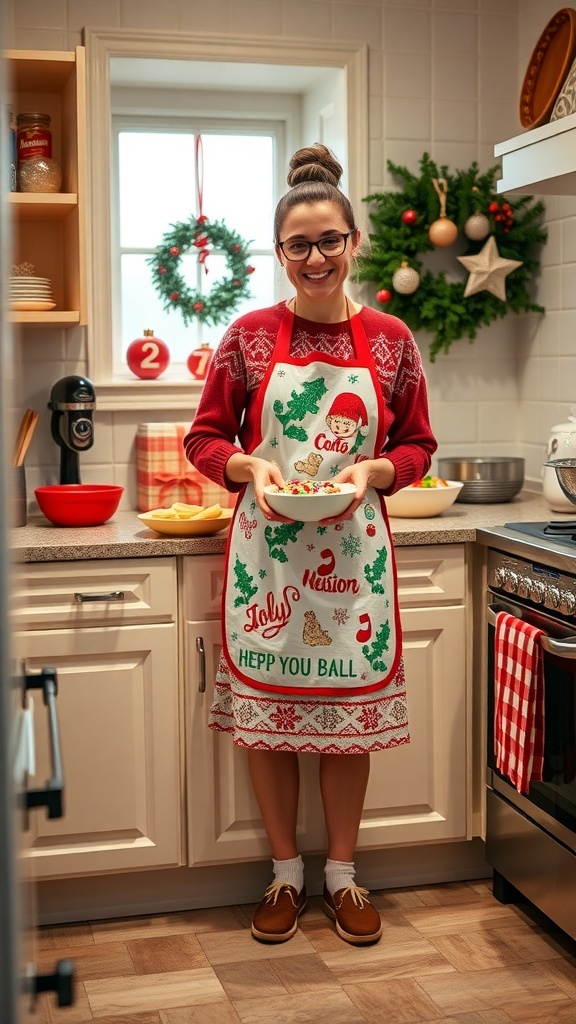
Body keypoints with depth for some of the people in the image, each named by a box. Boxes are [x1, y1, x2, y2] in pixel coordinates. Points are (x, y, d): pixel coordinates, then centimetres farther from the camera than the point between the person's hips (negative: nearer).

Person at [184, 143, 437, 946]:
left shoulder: (390, 339, 1)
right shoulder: (249, 337, -1)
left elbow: (418, 446, 8)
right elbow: (204, 438, 4)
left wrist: (374, 470, -12)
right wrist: (250, 466, -15)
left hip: (354, 548, 1)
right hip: (266, 547, 0)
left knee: (351, 709, 7)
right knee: (265, 711, 6)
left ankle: (342, 874, 26)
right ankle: (286, 873, 25)